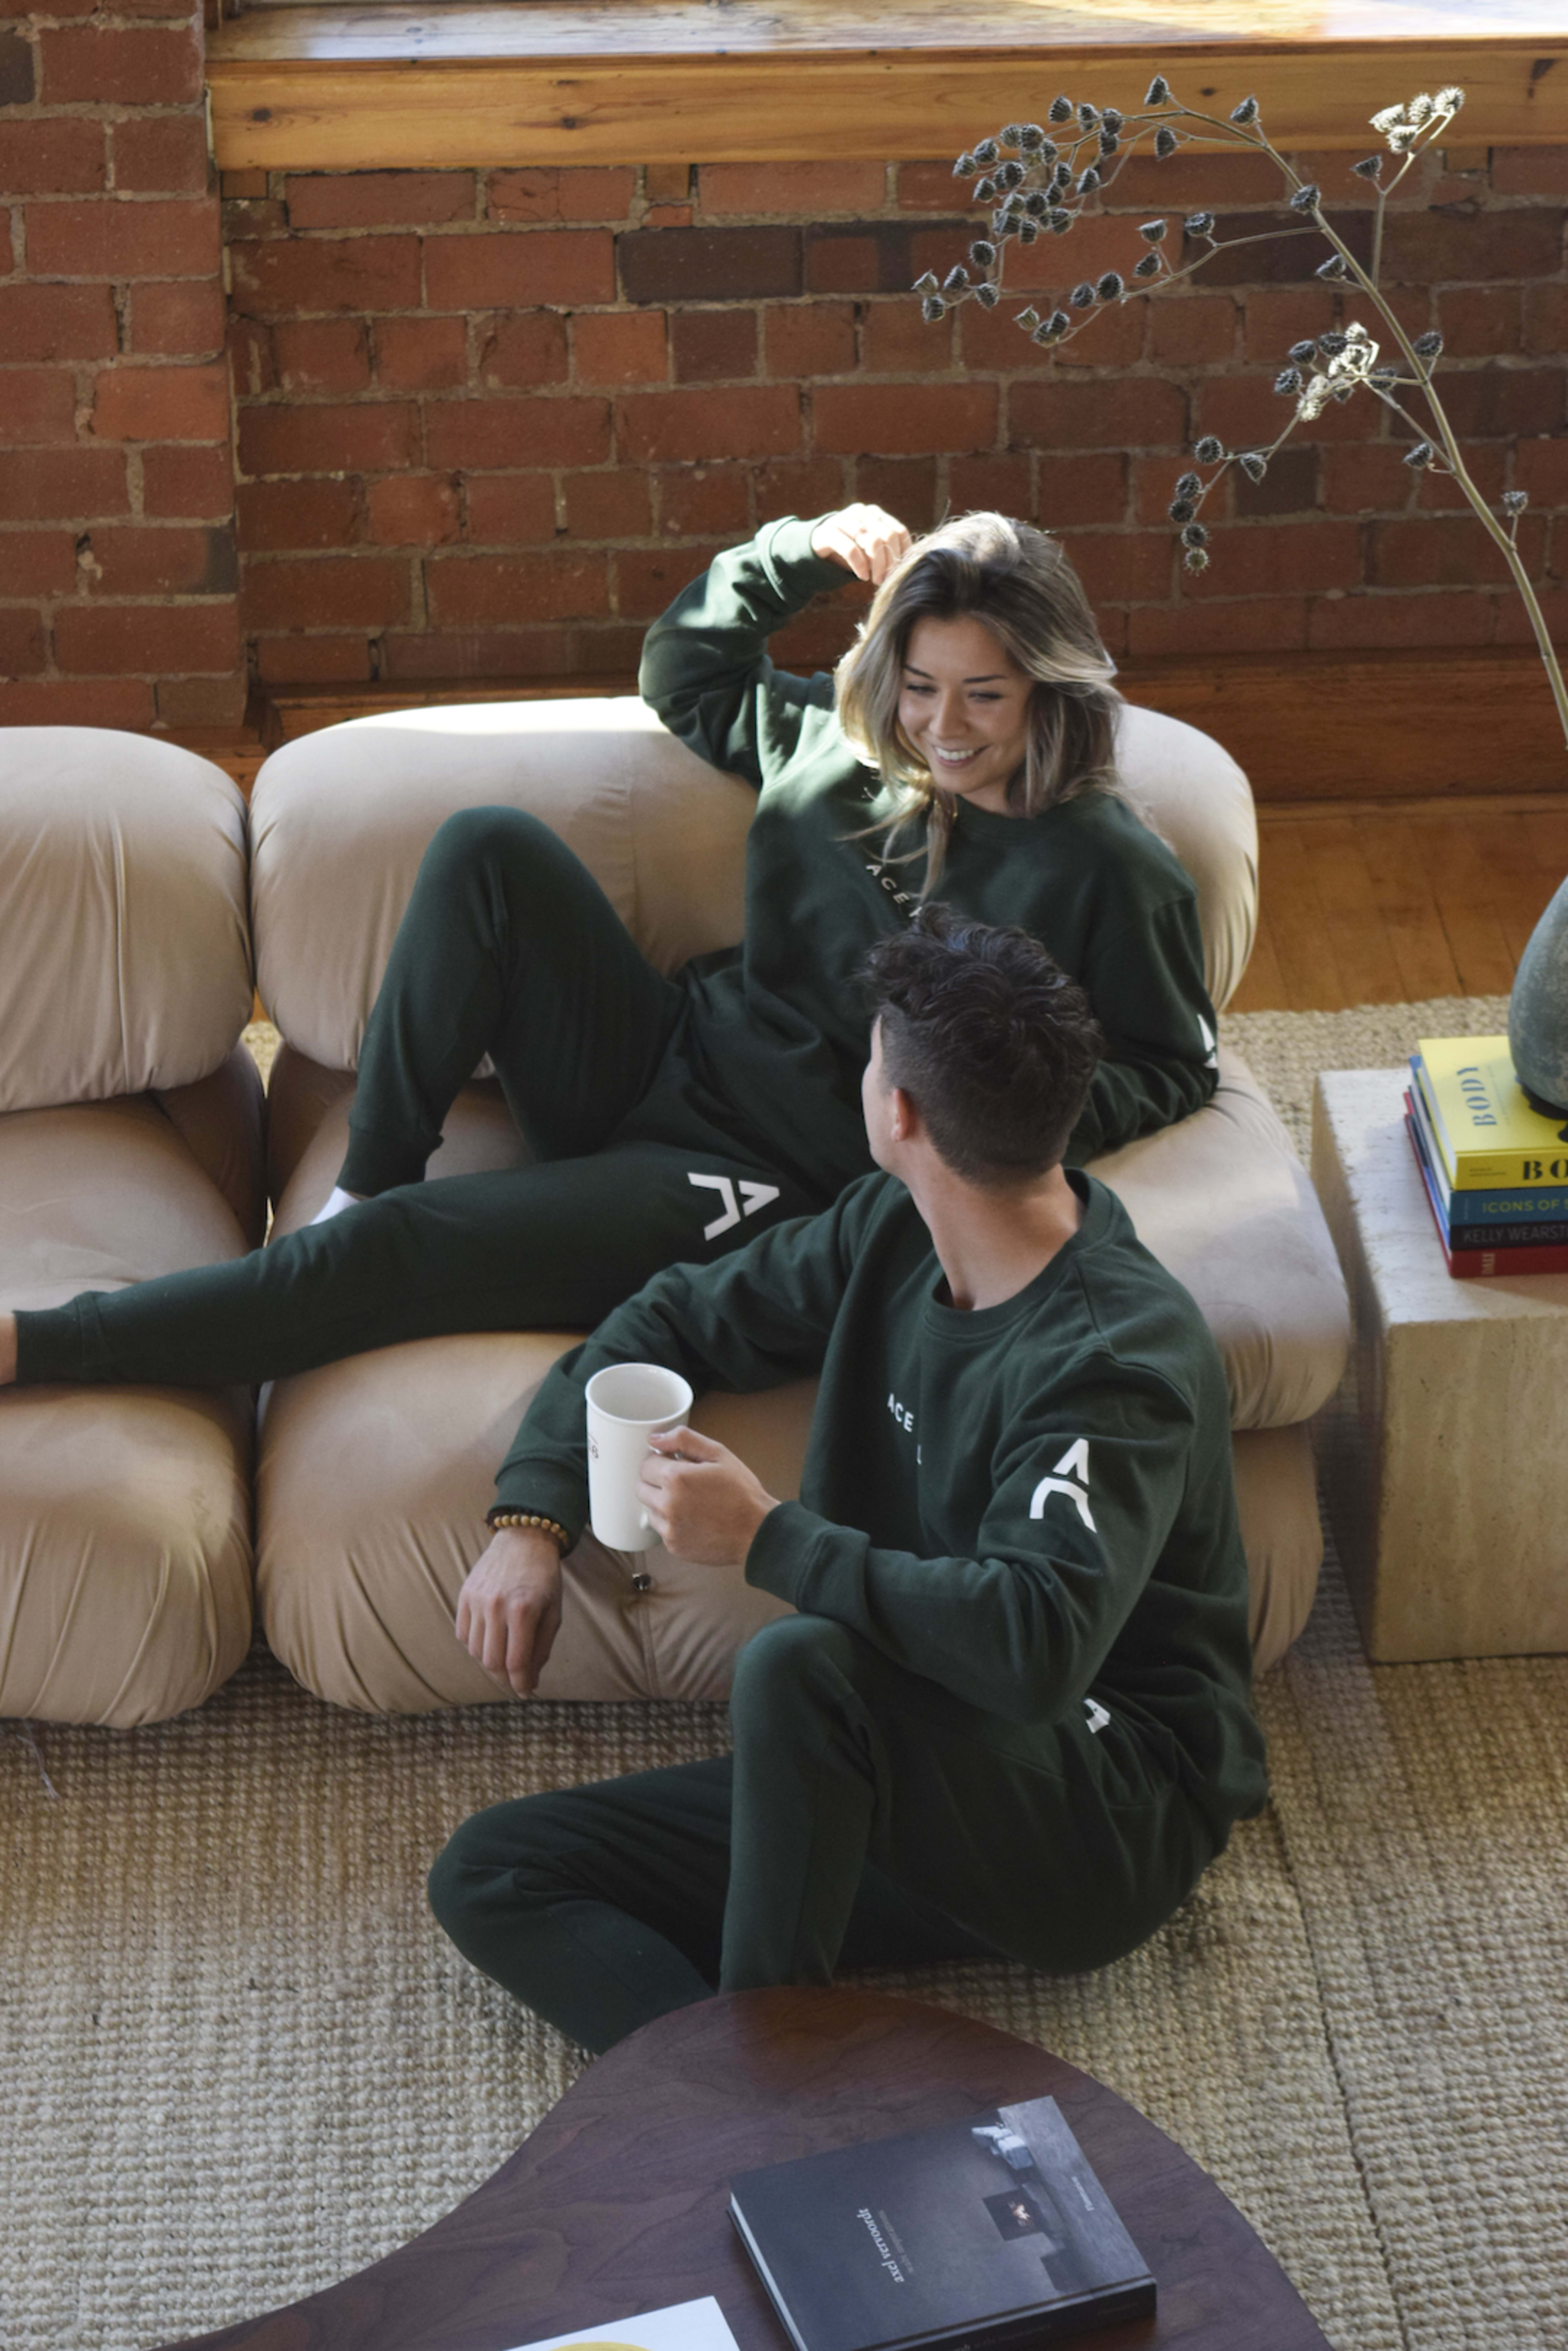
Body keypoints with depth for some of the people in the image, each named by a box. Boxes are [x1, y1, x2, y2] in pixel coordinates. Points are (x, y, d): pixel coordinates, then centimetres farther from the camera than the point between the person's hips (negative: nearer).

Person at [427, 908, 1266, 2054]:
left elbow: (1037, 1641, -38)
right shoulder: (892, 1234, 3)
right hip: (911, 1789, 9)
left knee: (800, 1667, -38)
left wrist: (767, 1538, -29)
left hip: (1110, 1823, -9)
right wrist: (533, 1519, 5)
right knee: (488, 1875, -4)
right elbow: (680, 1316, 18)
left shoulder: (1118, 1355, -23)